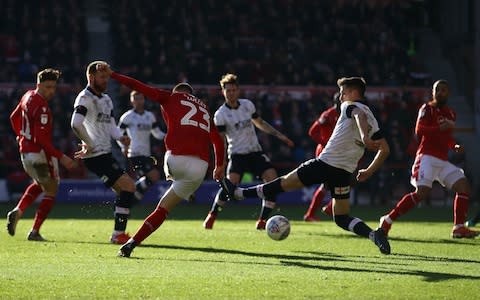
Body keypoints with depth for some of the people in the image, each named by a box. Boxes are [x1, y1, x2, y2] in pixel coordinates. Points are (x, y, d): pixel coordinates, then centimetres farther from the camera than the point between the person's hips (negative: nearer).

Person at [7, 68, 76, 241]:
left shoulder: (28, 96, 5)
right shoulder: (42, 107, -23)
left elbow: (14, 118, 22)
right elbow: (41, 139, -28)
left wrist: (21, 136, 36)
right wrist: (61, 157, -27)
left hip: (25, 151, 9)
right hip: (40, 154, -9)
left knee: (39, 184, 30)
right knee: (51, 191, 7)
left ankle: (17, 212, 9)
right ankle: (35, 232, 3)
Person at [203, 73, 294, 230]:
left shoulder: (248, 105, 6)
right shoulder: (220, 114, -8)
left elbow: (259, 123, 21)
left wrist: (279, 135, 17)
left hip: (255, 152, 5)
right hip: (237, 154, -5)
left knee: (272, 179, -15)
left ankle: (263, 220, -7)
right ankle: (212, 216, -3)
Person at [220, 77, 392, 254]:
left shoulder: (349, 106, 0)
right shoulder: (372, 120, 18)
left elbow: (359, 115, -24)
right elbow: (385, 149, 17)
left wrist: (364, 138, -42)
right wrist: (369, 172, 22)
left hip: (325, 162, -6)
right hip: (344, 172, 6)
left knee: (285, 183, 7)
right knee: (342, 218, 11)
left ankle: (237, 193, 19)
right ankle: (373, 234, -15)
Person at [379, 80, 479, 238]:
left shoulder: (451, 114, 20)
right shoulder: (427, 109, -1)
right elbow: (419, 130, -17)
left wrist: (455, 146, 11)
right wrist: (441, 128, -29)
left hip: (443, 161, 7)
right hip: (427, 158, -7)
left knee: (464, 186, -5)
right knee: (422, 192, -22)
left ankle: (459, 227, -3)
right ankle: (388, 220, -14)